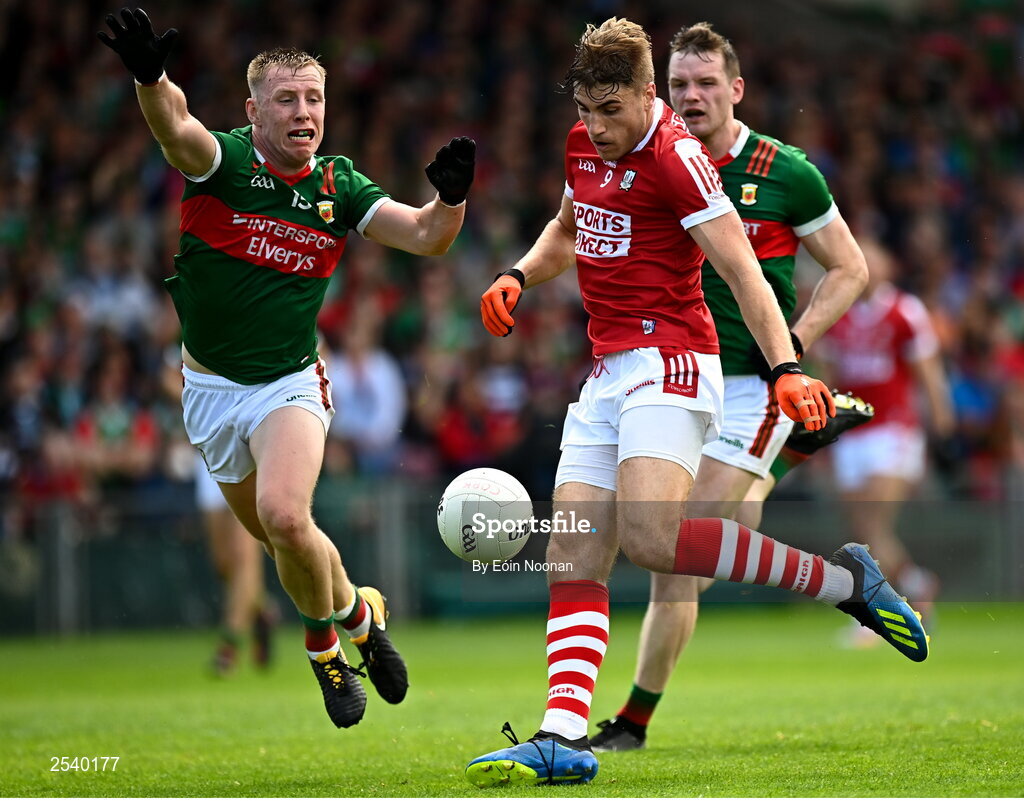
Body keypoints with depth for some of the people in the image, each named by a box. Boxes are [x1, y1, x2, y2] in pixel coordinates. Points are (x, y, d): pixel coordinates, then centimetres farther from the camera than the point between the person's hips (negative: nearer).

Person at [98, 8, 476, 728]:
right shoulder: (223, 162, -14)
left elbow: (425, 236, -8)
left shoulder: (338, 186, -4)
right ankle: (357, 612, 42)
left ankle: (325, 642, 0)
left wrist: (450, 198, -31)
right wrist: (149, 76, -59)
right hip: (212, 388, 1)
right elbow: (175, 125, -36)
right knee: (277, 535, 13)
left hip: (290, 382, -1)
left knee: (284, 515, -25)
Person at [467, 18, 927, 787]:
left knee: (651, 537, -27)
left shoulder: (676, 157, -12)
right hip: (607, 373, 8)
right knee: (573, 560, -4)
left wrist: (786, 369, -29)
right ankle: (564, 738, -10)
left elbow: (744, 272, -18)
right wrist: (519, 275, 12)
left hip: (668, 364, -8)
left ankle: (842, 579, -14)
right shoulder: (585, 146, 13)